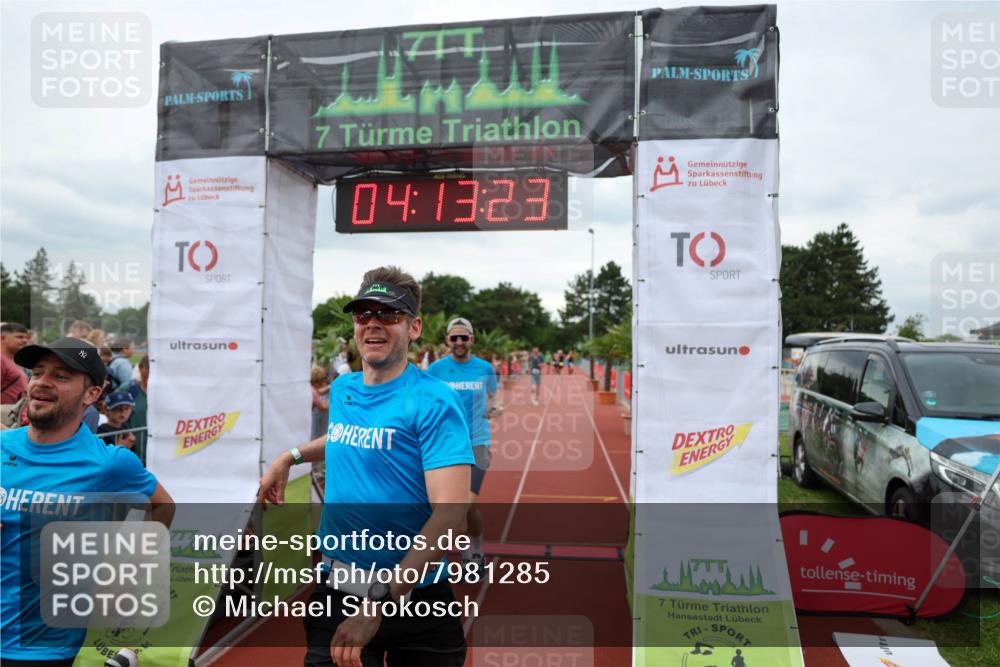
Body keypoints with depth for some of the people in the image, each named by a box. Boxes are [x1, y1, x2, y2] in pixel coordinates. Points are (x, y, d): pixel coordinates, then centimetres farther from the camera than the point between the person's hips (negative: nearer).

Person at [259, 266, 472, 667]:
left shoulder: (433, 402, -18)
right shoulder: (341, 389, 3)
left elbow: (450, 515, -26)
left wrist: (378, 604, -30)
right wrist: (289, 457, 15)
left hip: (413, 599, -4)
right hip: (335, 590, 4)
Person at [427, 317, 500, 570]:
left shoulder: (485, 368, 0)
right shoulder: (436, 369, -2)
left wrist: (492, 408, -6)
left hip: (476, 443, -1)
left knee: (468, 503, -12)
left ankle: (477, 548, 17)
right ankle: (466, 552, 32)